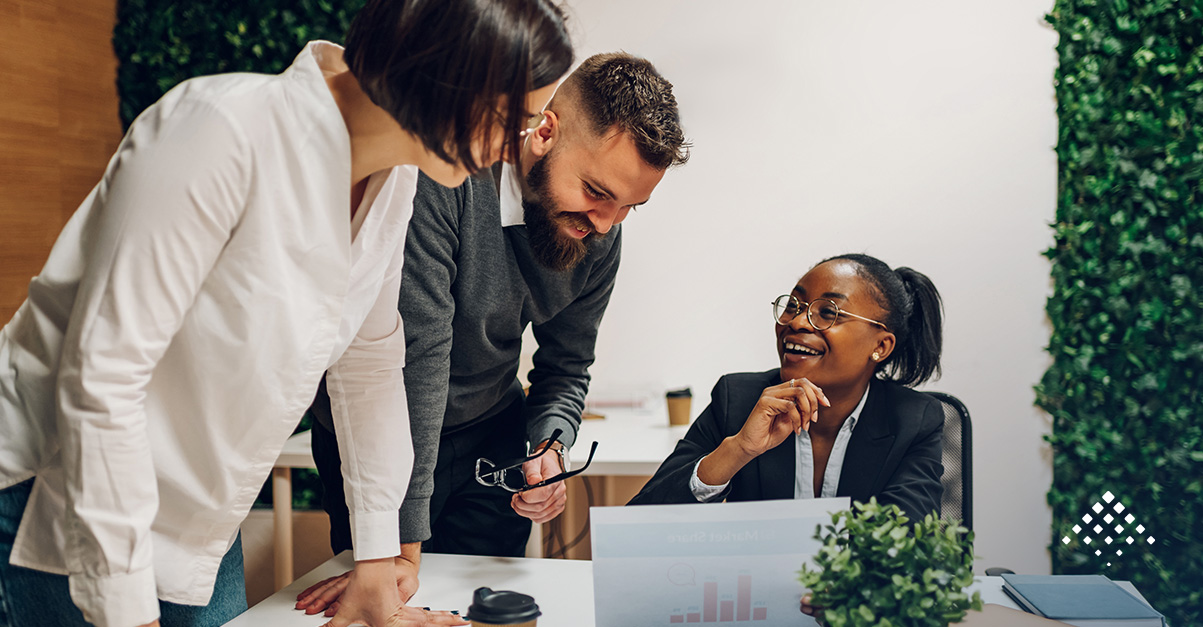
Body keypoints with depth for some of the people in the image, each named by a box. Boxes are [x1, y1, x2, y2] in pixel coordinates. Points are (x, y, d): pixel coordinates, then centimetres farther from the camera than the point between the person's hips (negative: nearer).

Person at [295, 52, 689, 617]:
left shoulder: (599, 235, -11)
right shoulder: (441, 176, -31)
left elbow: (565, 368, 2)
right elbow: (414, 356, -34)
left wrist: (550, 445, -20)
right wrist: (402, 549, -33)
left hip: (492, 434, 5)